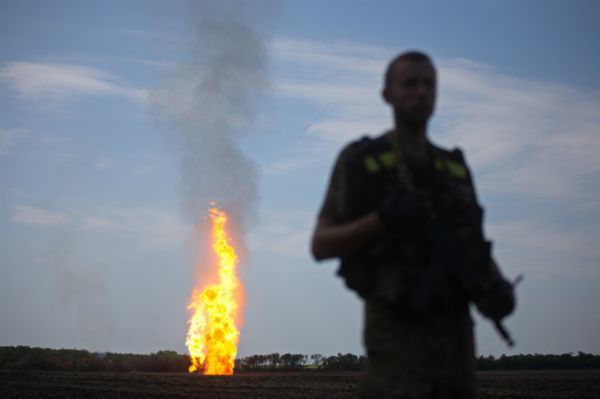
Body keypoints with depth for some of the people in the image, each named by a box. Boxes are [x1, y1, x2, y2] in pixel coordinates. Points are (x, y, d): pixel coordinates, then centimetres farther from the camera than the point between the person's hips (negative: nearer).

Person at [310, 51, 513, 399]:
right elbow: (321, 246, -4)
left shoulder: (454, 168, 15)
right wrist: (381, 220, -21)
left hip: (455, 330, 5)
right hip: (398, 330, -5)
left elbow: (476, 246, 17)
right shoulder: (359, 161, 0)